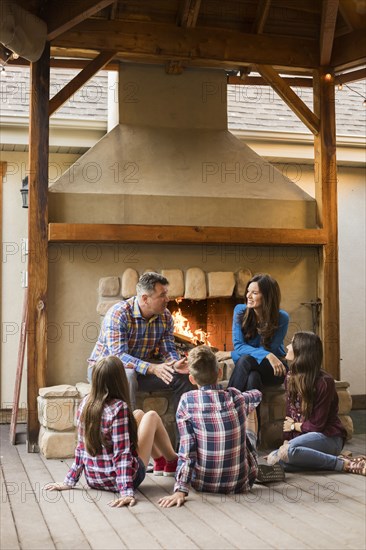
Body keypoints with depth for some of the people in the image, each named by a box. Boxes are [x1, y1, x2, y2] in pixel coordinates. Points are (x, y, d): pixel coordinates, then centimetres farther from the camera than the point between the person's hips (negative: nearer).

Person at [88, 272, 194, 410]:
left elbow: (168, 350, -2)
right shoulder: (118, 314, -25)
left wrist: (175, 364, -27)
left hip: (142, 367, 6)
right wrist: (152, 368, -43)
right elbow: (118, 356, -32)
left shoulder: (165, 317, -4)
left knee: (183, 375, -9)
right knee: (128, 375, -39)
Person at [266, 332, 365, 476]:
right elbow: (289, 416, 7)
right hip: (303, 436, 7)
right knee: (276, 457, -24)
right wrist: (286, 441, -3)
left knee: (290, 451, -35)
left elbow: (316, 425, -14)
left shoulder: (324, 381, -15)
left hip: (328, 437, -7)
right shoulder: (291, 377, 7)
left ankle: (345, 464, -22)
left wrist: (294, 426, 0)